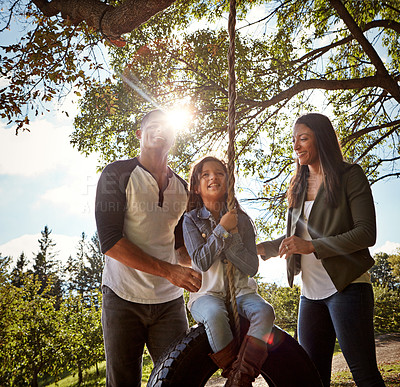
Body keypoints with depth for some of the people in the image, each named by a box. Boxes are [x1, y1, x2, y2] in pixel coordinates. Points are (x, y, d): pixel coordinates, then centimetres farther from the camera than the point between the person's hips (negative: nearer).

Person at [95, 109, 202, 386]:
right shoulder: (117, 174, -4)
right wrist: (168, 270, -20)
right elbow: (110, 241, -14)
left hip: (170, 301, 4)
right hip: (124, 299, -3)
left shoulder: (183, 188, 13)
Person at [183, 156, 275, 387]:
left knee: (264, 311, -29)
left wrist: (230, 235, -13)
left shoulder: (242, 219, 6)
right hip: (207, 294, -2)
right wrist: (222, 229, -15)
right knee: (215, 315, -35)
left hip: (241, 292, 2)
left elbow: (252, 267, -2)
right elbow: (202, 262, -12)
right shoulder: (191, 219, 1)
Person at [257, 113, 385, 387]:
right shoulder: (300, 186, 16)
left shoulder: (350, 175, -2)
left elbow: (367, 233, -11)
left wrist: (310, 246, -19)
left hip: (346, 285, -6)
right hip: (311, 292, 6)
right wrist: (261, 248, 7)